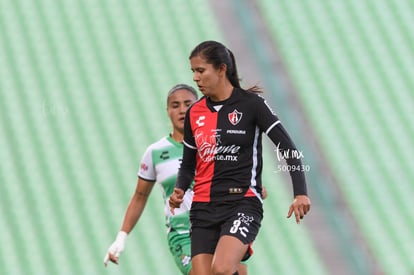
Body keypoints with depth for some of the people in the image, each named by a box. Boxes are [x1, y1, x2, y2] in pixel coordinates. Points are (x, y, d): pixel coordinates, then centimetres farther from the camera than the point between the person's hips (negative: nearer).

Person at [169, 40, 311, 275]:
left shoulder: (251, 104, -4)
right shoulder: (194, 113, 10)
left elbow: (289, 149, -7)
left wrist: (301, 193, -19)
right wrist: (179, 191, 0)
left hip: (243, 204, -5)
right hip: (204, 209, 5)